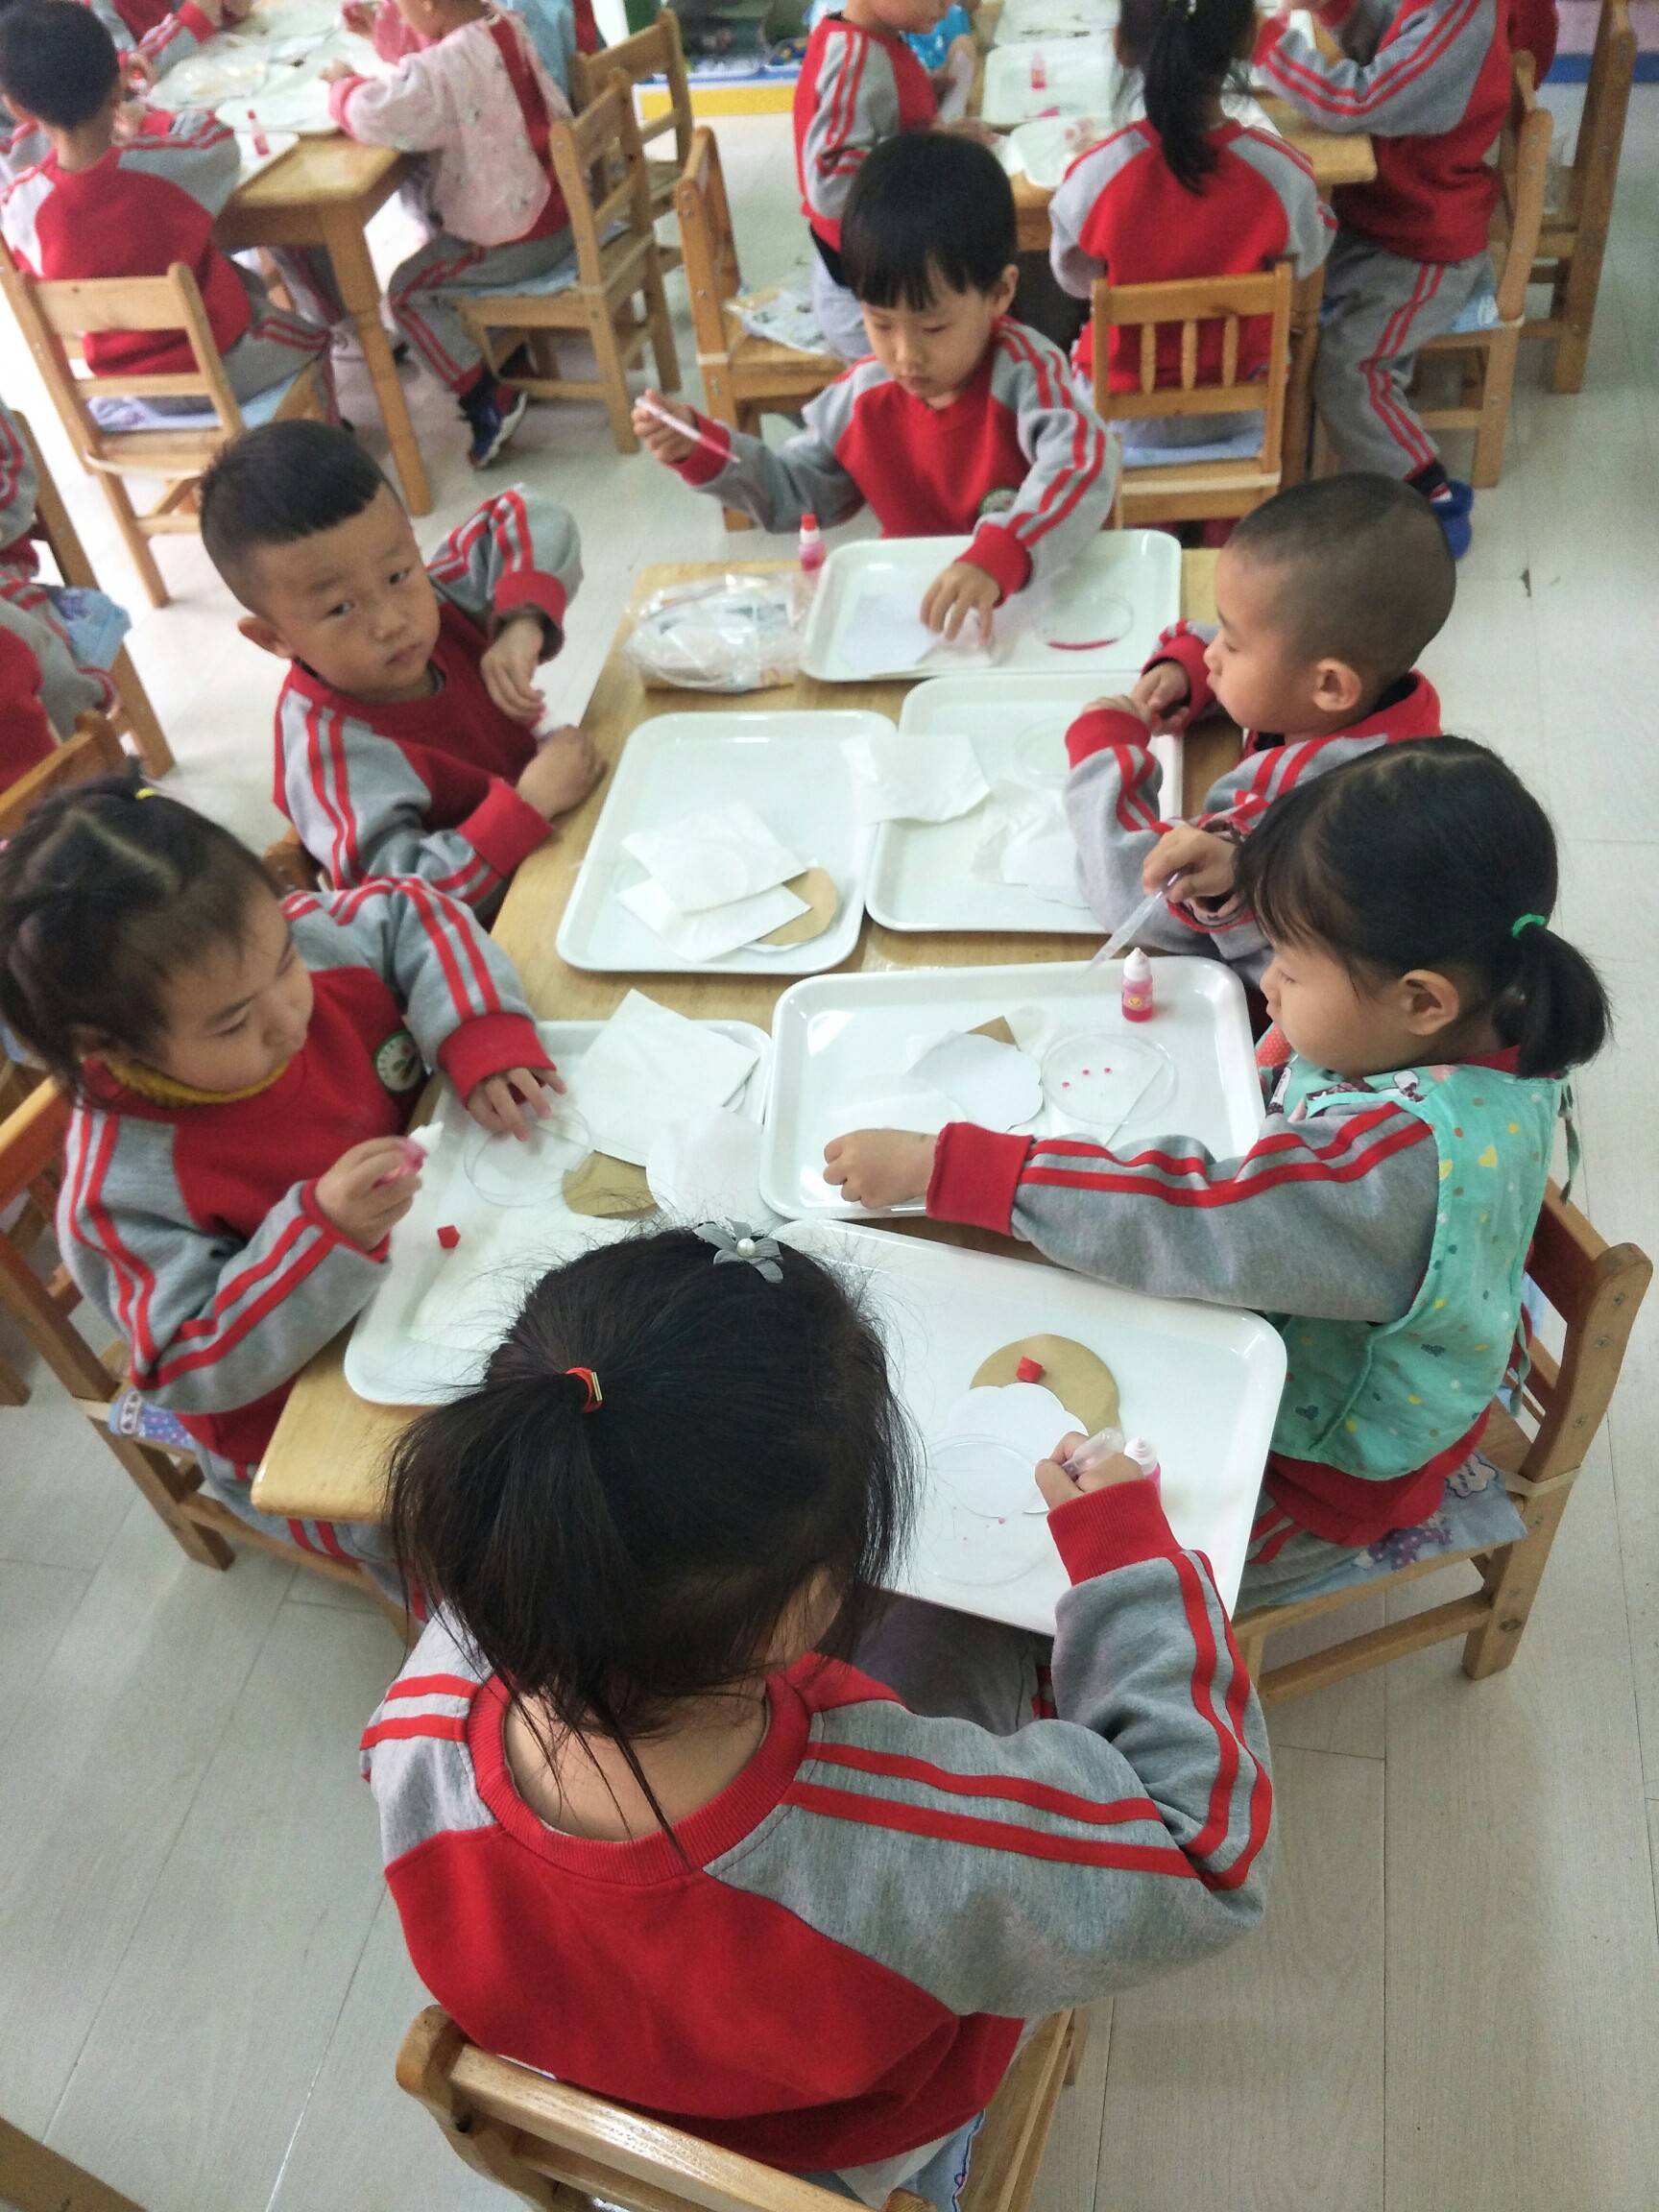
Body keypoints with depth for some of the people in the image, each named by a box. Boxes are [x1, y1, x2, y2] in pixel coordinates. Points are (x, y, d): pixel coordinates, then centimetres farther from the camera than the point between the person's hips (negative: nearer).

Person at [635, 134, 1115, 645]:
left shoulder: (1024, 372, -16)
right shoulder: (861, 398, 1)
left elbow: (1080, 470, -35)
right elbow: (796, 493, 15)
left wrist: (997, 560, -52)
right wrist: (701, 449, -1)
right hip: (909, 604, 4)